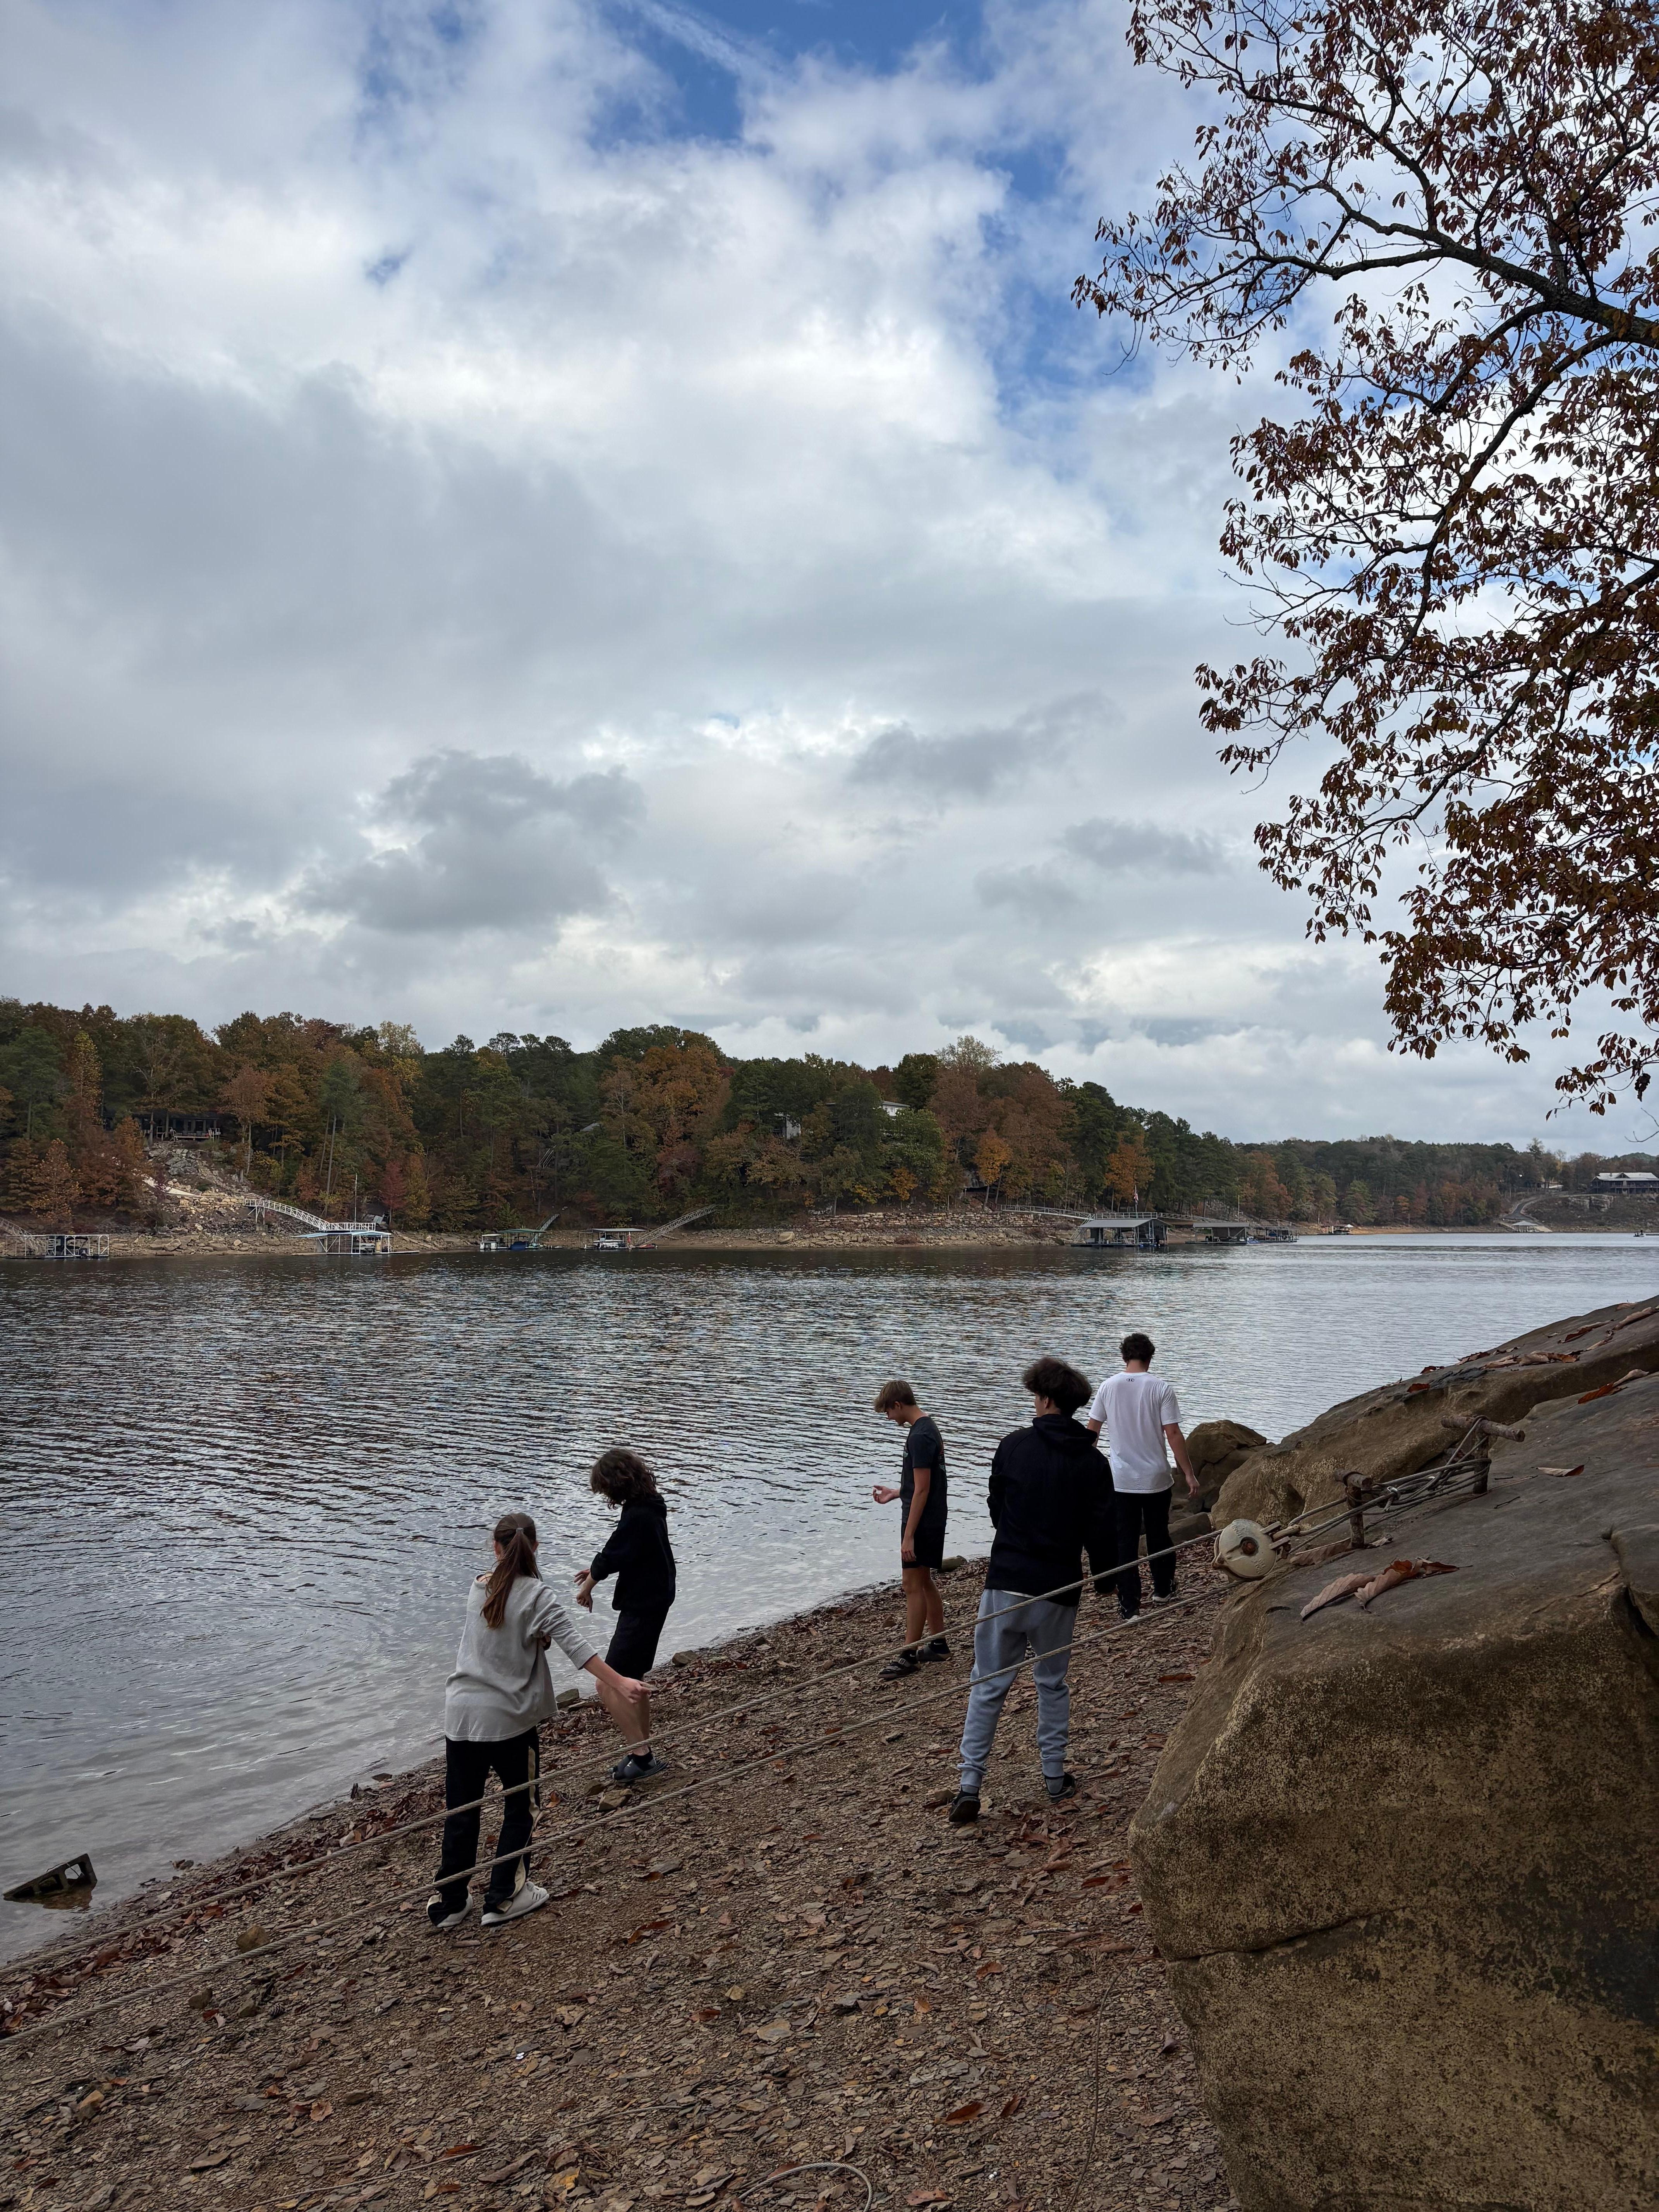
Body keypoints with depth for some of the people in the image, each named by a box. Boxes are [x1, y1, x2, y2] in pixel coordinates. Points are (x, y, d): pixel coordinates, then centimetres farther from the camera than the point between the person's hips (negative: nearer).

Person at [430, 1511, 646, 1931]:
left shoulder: (477, 1590, 4)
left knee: (461, 1810, 15)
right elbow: (574, 1644, -20)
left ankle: (447, 1904, 23)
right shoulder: (536, 1595, -12)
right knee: (521, 1806, 15)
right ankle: (503, 1897, 17)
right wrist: (618, 1683, -23)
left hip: (461, 1714, 5)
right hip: (509, 1720, -4)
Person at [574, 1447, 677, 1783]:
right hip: (653, 1601, 10)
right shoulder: (650, 1507, 6)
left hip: (642, 1607, -10)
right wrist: (597, 1569, 20)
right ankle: (644, 1755, 27)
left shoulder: (638, 1516, -25)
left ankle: (641, 1755, -1)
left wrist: (587, 1586, -1)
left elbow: (612, 1557, -18)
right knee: (633, 1680, 18)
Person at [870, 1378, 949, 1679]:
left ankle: (910, 1655, 4)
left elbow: (922, 1490, -23)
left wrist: (909, 1536, -21)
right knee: (924, 1581, 18)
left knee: (913, 1585, -3)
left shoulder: (919, 1436, -22)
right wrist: (895, 1493, 25)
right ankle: (938, 1643, 27)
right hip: (933, 1518, 10)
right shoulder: (929, 1427, 10)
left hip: (922, 1521, -10)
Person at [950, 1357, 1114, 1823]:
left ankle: (969, 1787, 4)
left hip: (1005, 1585, -1)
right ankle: (1055, 1777, 25)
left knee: (987, 1685, 6)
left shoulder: (1013, 1447, -5)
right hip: (1058, 1592, 1)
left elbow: (996, 1512, 7)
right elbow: (1100, 1533, 0)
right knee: (1053, 1682, 20)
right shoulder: (1093, 1462, -2)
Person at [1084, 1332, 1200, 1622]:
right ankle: (1162, 1590, 37)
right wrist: (1189, 1474, -5)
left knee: (1125, 1543, 6)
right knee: (1159, 1536, 20)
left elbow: (1092, 1430, 4)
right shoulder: (1160, 1388, -9)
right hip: (1156, 1478, 0)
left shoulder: (1108, 1387, -3)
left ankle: (1130, 1606, 6)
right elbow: (1173, 1435, -12)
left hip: (1121, 1480, 0)